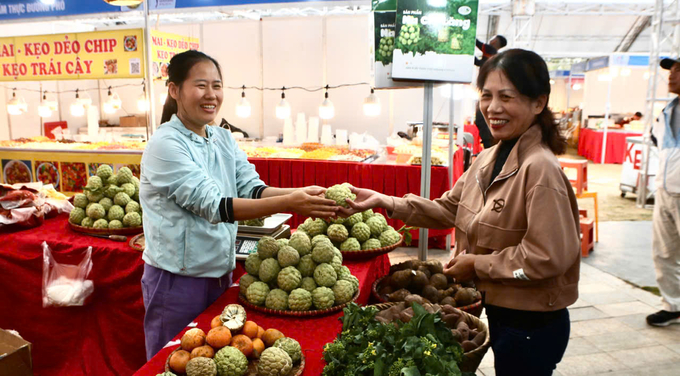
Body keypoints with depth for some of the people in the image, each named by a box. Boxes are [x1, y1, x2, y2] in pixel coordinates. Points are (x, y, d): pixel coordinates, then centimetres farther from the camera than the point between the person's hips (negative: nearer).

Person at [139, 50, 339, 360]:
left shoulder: (224, 139, 5)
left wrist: (301, 194, -24)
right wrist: (288, 204, -35)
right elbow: (212, 205, -26)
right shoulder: (165, 145, -17)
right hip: (177, 279, -6)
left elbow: (252, 188, -5)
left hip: (220, 273, 6)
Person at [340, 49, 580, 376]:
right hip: (500, 312, 8)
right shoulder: (487, 159, 2)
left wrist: (477, 264, -18)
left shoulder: (540, 169, -25)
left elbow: (549, 257, -27)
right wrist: (385, 201, -4)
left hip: (532, 326, -8)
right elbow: (449, 209, 4)